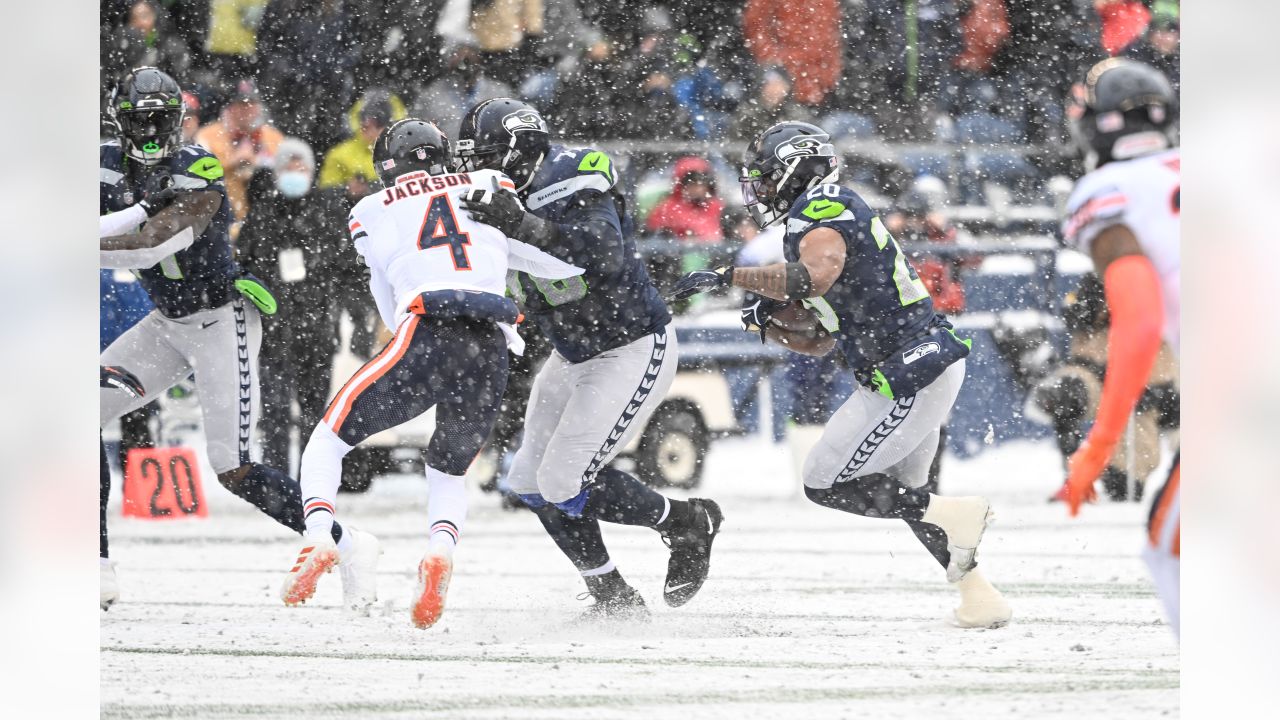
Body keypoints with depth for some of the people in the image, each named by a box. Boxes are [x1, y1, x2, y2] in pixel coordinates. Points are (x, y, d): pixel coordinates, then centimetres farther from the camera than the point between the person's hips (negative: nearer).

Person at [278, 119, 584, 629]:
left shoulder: (371, 212, 19)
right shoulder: (491, 189, 21)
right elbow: (565, 263, 15)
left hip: (424, 338, -2)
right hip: (491, 350, 2)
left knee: (328, 441, 17)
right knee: (448, 472, 24)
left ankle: (318, 540, -8)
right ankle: (441, 550, -7)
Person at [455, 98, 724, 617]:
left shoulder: (571, 186, -23)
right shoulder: (508, 202, 3)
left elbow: (606, 256, -40)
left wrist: (523, 227, -47)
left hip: (633, 353, -10)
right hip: (575, 356, 10)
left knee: (564, 482, -15)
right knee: (530, 480, 6)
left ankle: (688, 524, 5)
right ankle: (611, 597, 16)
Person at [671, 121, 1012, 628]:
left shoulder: (821, 210, -8)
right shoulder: (834, 217, 23)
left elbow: (815, 276, -31)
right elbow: (819, 343, 23)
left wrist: (730, 277, -24)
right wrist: (768, 324, 6)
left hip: (910, 374, -11)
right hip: (932, 360, 11)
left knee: (825, 484, -5)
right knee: (901, 493, 24)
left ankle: (957, 515, -6)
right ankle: (980, 599, 21)